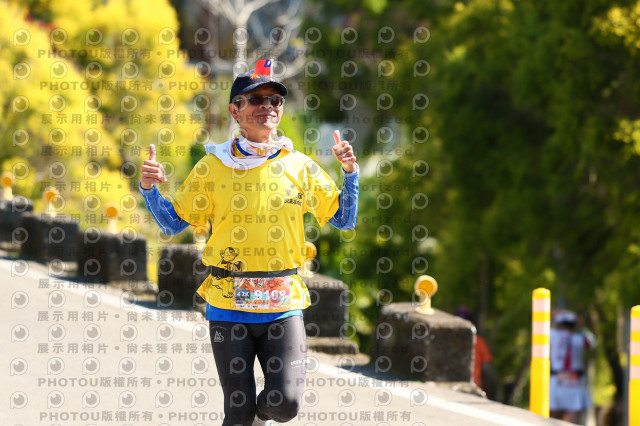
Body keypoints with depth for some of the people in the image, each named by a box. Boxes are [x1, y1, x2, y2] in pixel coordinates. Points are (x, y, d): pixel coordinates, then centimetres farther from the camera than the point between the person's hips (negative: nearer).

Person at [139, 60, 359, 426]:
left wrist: (350, 172, -2)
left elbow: (344, 219, 12)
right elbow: (174, 222, 9)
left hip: (284, 304, 1)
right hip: (229, 304, -1)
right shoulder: (213, 168, 2)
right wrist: (150, 189, -7)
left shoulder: (300, 167, 5)